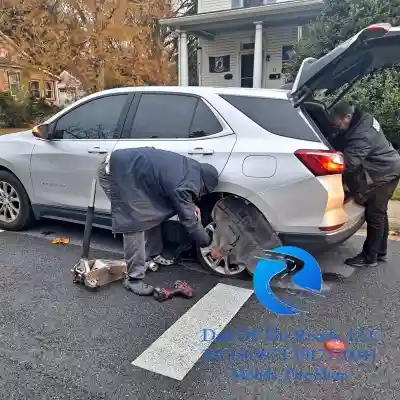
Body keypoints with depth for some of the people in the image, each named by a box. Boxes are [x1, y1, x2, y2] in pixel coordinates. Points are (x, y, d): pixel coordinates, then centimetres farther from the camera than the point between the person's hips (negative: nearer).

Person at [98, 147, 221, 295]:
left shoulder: (192, 167, 3)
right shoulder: (184, 185, -23)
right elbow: (189, 220, -15)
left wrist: (191, 205, 8)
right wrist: (210, 245, -4)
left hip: (130, 171, 10)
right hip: (115, 172, -10)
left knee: (153, 213, 14)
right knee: (135, 223, -13)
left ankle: (152, 256, 29)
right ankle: (133, 279, -6)